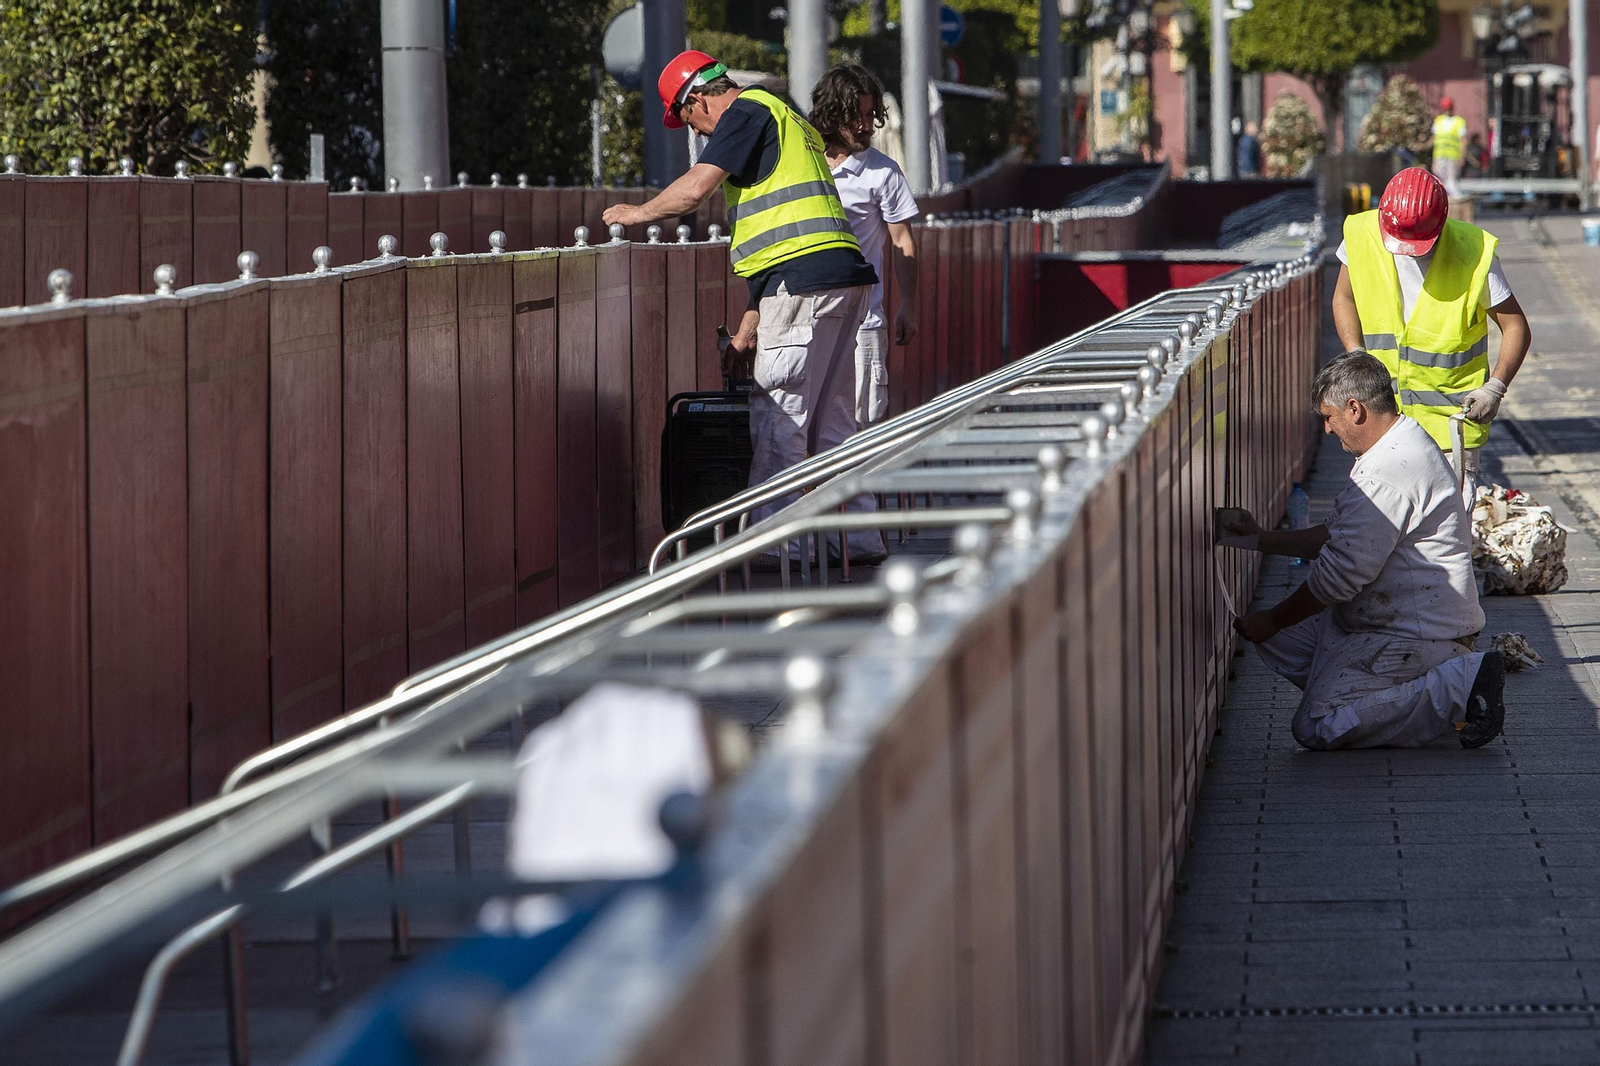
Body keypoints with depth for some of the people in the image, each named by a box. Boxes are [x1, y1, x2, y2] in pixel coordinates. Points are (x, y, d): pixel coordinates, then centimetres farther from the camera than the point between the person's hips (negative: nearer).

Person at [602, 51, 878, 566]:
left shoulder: (748, 112, -1)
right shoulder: (785, 120, 29)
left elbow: (694, 189, -12)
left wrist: (639, 212, 8)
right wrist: (751, 324, 27)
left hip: (805, 280, -10)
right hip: (844, 275, 10)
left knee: (779, 416, -7)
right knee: (830, 419, 12)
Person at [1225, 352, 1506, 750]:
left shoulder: (1388, 473, -23)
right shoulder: (1403, 445, 12)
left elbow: (1342, 573, -20)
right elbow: (1337, 536, 23)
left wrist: (1272, 621, -7)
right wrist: (1261, 540, 25)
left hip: (1419, 637, -11)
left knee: (1316, 727, -17)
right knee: (1280, 641, 12)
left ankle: (1459, 686, -13)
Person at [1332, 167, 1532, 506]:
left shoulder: (1474, 253, -15)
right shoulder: (1362, 234, -7)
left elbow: (1516, 327, -6)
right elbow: (1344, 297, 11)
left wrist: (1495, 388, -19)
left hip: (1450, 408, -3)